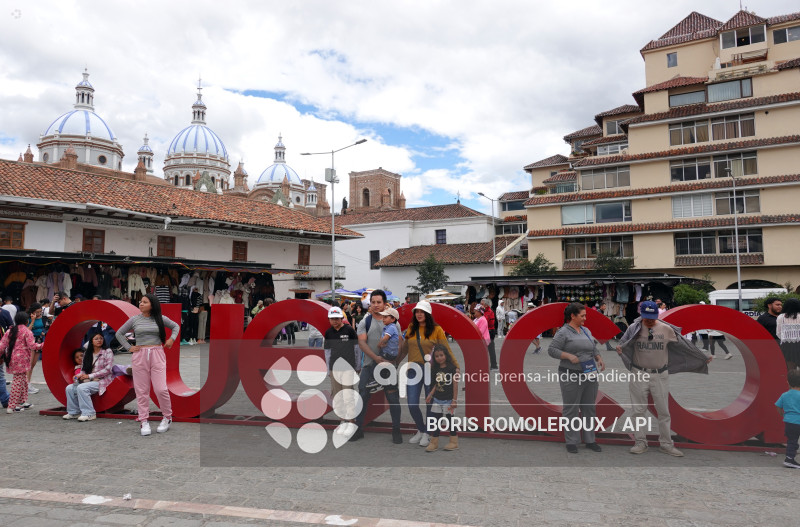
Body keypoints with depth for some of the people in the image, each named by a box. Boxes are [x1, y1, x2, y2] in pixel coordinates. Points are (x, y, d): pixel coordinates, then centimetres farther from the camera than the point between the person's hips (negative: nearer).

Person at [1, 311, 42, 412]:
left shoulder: (10, 331, 12)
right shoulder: (26, 331, -8)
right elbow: (32, 346, -14)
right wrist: (41, 345, 0)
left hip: (11, 358, 8)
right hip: (21, 359, -7)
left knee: (23, 379, 19)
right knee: (18, 381, -3)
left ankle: (23, 401, 26)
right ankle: (12, 406, -3)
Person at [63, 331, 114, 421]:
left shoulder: (107, 352, -4)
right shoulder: (87, 354, 15)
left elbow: (108, 369, -13)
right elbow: (83, 369, 17)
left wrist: (90, 376, -15)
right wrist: (79, 376, -8)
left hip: (102, 380, -7)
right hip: (89, 381, 7)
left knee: (82, 388, -28)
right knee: (69, 388, -11)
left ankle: (89, 413, -23)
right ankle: (74, 412, 3)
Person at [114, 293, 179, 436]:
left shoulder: (160, 318, 4)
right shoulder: (134, 319, 5)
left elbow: (175, 326, 19)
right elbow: (119, 333, 15)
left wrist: (172, 339, 2)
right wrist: (129, 347, 5)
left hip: (157, 355, -1)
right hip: (140, 356, 1)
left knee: (161, 389, -7)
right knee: (142, 390, 3)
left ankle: (167, 418, 11)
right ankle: (144, 421, 12)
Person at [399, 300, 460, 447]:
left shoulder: (436, 329, -5)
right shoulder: (411, 328, 6)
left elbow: (446, 349, -3)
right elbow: (404, 349, 16)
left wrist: (456, 366, -7)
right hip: (413, 370, 3)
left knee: (430, 404, 6)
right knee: (412, 404, 2)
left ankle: (428, 433, 24)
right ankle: (421, 430, 26)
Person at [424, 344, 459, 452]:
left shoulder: (453, 368, -12)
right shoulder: (435, 369, 4)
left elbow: (455, 385, -11)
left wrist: (454, 400, -12)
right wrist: (430, 394, 3)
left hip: (449, 400, -5)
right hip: (437, 400, 5)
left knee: (450, 421, 8)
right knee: (435, 421, 7)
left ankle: (454, 442, 22)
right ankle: (434, 443, 15)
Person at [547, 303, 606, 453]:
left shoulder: (586, 331, 14)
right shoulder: (563, 332, -8)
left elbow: (593, 349, 22)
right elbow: (552, 350, -12)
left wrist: (599, 359, 4)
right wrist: (569, 356, -22)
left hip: (590, 375, 7)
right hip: (571, 377, -7)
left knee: (589, 408, 12)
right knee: (571, 410, 1)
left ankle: (590, 440, 23)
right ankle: (571, 442, 11)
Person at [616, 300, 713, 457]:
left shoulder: (667, 329, -2)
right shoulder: (634, 328, -4)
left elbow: (685, 345, 7)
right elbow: (623, 344, -8)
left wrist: (704, 358, 10)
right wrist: (619, 349, -33)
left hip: (660, 376, 0)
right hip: (639, 375, 0)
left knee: (663, 411, 6)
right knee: (638, 410, 6)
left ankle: (666, 444, 18)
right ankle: (641, 443, 16)